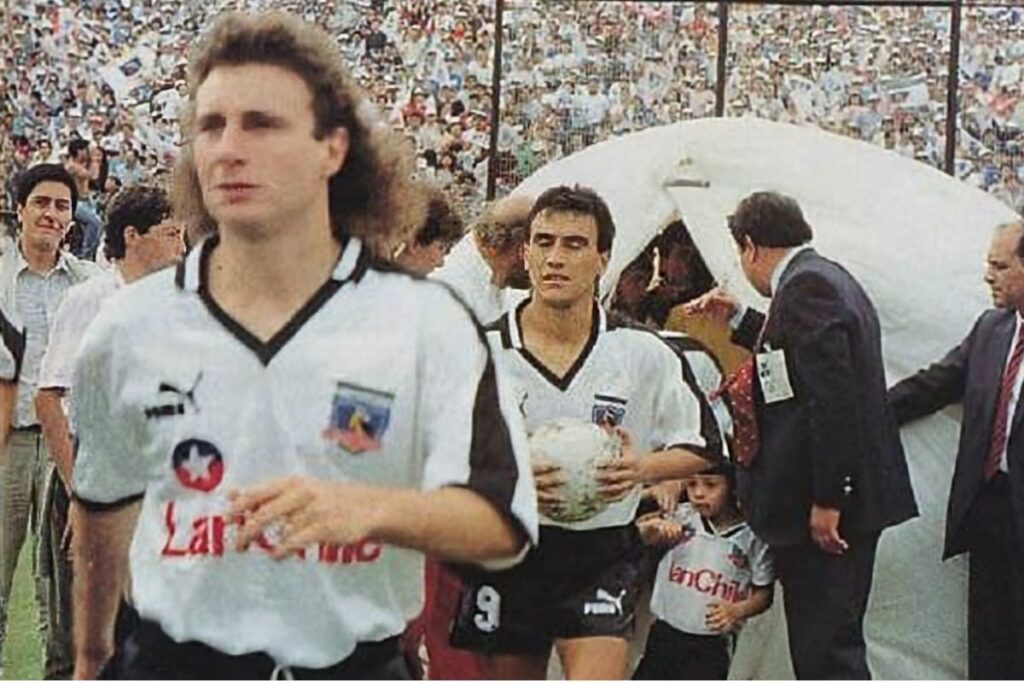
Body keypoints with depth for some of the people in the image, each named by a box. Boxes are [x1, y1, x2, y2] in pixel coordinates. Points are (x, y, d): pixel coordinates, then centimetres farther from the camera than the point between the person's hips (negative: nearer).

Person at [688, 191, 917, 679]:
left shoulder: (805, 286, -15)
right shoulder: (829, 278, 17)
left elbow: (833, 395, -23)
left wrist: (826, 501, -23)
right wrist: (739, 320, 32)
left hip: (822, 510, -11)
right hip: (847, 497, 11)